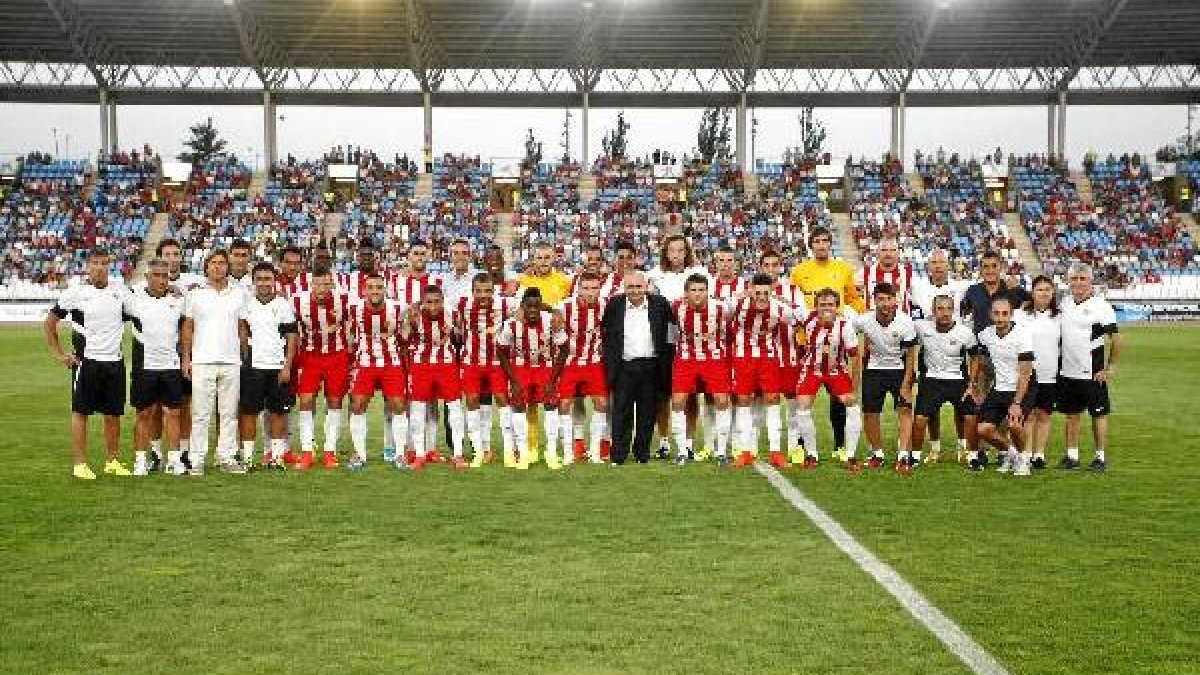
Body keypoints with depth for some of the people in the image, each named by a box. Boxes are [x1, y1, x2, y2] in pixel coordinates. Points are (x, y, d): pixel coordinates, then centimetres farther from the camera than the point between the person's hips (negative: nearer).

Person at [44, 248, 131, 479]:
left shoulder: (120, 292, 6)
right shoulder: (75, 293, -2)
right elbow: (49, 323, 5)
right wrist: (58, 354, 1)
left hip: (114, 361, 3)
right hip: (86, 361, -3)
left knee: (113, 414, 8)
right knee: (81, 412, 1)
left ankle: (112, 461, 19)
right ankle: (79, 464, 6)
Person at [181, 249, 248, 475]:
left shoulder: (239, 293, 10)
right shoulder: (195, 295, 7)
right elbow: (187, 327, 9)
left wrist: (244, 356, 9)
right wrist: (186, 358, 3)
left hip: (231, 361, 2)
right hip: (202, 361, -2)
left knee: (229, 412, 4)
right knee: (201, 413, -2)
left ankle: (227, 458, 10)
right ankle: (197, 459, 3)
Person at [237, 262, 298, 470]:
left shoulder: (284, 305, 3)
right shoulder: (246, 304, 5)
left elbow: (291, 338, 2)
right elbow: (242, 332, 12)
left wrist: (287, 366, -5)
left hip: (278, 366, 0)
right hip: (253, 366, 0)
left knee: (278, 412, 4)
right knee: (249, 411, 0)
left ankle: (276, 455, 12)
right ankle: (247, 456, 6)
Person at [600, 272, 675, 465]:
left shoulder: (660, 304, 2)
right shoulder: (614, 305, 3)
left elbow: (670, 334, 7)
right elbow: (606, 335, 6)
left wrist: (665, 365, 2)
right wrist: (610, 365, 0)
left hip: (651, 367, 1)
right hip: (624, 367, 0)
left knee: (647, 412, 6)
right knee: (621, 411, 1)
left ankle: (642, 454, 17)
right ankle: (618, 455, 6)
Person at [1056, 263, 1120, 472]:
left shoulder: (1101, 306, -10)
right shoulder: (1064, 302, 7)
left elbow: (1115, 338, -10)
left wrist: (1111, 367, -10)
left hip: (1092, 373, -5)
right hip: (1066, 371, 5)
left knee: (1099, 414, 4)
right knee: (1071, 415, 11)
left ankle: (1100, 457, 11)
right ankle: (1072, 456, 19)